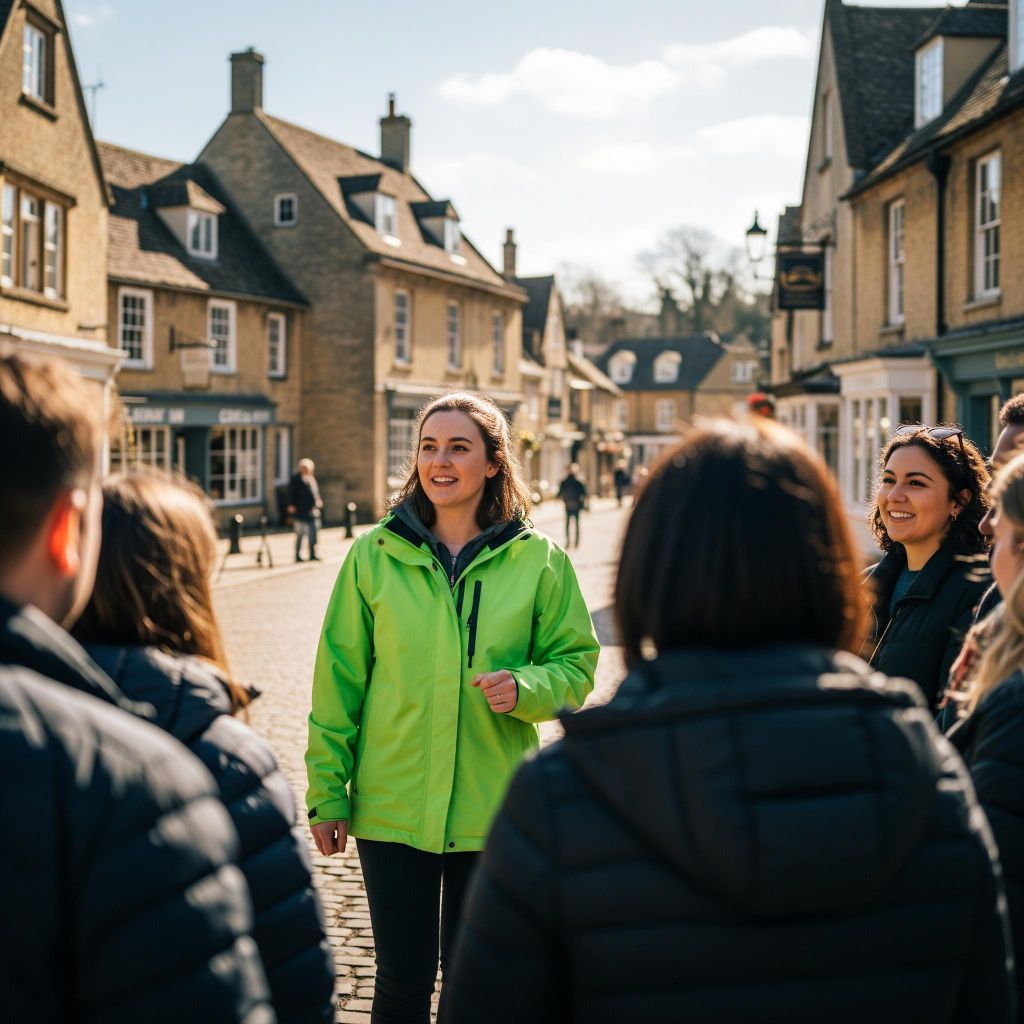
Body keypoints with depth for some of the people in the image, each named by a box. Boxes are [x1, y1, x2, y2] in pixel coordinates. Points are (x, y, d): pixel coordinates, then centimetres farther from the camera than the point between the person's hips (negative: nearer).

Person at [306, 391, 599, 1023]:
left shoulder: (537, 560, -2)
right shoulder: (376, 554, -1)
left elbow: (576, 664, 4)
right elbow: (339, 677, 2)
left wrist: (525, 687, -17)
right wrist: (328, 791, 0)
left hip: (493, 811, 0)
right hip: (392, 806, 0)